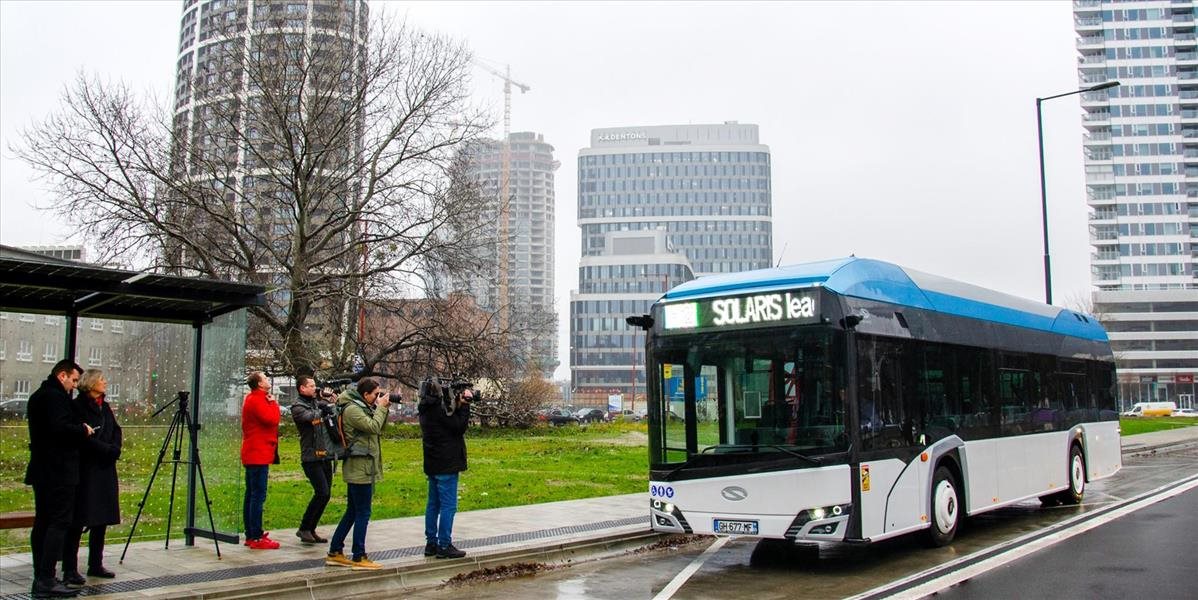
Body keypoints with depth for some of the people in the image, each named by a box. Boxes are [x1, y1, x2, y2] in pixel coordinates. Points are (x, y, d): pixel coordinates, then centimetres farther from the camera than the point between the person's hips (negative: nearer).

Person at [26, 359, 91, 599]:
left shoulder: (37, 397, 19)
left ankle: (40, 578, 15)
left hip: (40, 469, 10)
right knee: (59, 523, -10)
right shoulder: (56, 397, -13)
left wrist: (79, 430, 14)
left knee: (42, 522, 11)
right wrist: (84, 430, -10)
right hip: (59, 471, -10)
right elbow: (60, 428, -26)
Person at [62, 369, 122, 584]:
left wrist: (115, 449, -4)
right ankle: (70, 570, -2)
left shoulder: (105, 406, 16)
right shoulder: (78, 406, -7)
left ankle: (96, 565, 17)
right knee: (79, 521, -6)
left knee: (102, 520, 9)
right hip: (85, 470, -7)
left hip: (105, 470, 7)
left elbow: (116, 431, 14)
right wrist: (107, 449, -15)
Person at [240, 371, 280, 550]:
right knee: (258, 496, -9)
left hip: (253, 454, 11)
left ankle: (251, 535, 19)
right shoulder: (256, 401, -14)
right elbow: (271, 419, -22)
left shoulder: (253, 399, 19)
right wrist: (273, 403, -9)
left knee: (251, 495, 13)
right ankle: (257, 538, -9)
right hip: (259, 454, -11)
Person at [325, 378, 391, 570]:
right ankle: (359, 558, 1)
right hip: (360, 468, -10)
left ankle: (335, 553, 20)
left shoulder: (362, 407, 15)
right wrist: (381, 408, -12)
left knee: (352, 512, 15)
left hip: (359, 468, 10)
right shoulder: (352, 409, -15)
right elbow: (373, 426, -23)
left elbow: (380, 428, 17)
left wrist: (384, 409, 4)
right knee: (363, 513, -4)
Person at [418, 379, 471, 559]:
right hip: (446, 465, -9)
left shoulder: (426, 410, 10)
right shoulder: (439, 409, -18)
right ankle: (444, 546, -3)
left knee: (433, 504, 14)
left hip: (433, 464, 10)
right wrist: (464, 406, -8)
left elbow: (450, 421, 12)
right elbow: (459, 427, -15)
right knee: (448, 505, -4)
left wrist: (458, 405, 2)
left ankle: (431, 544, 20)